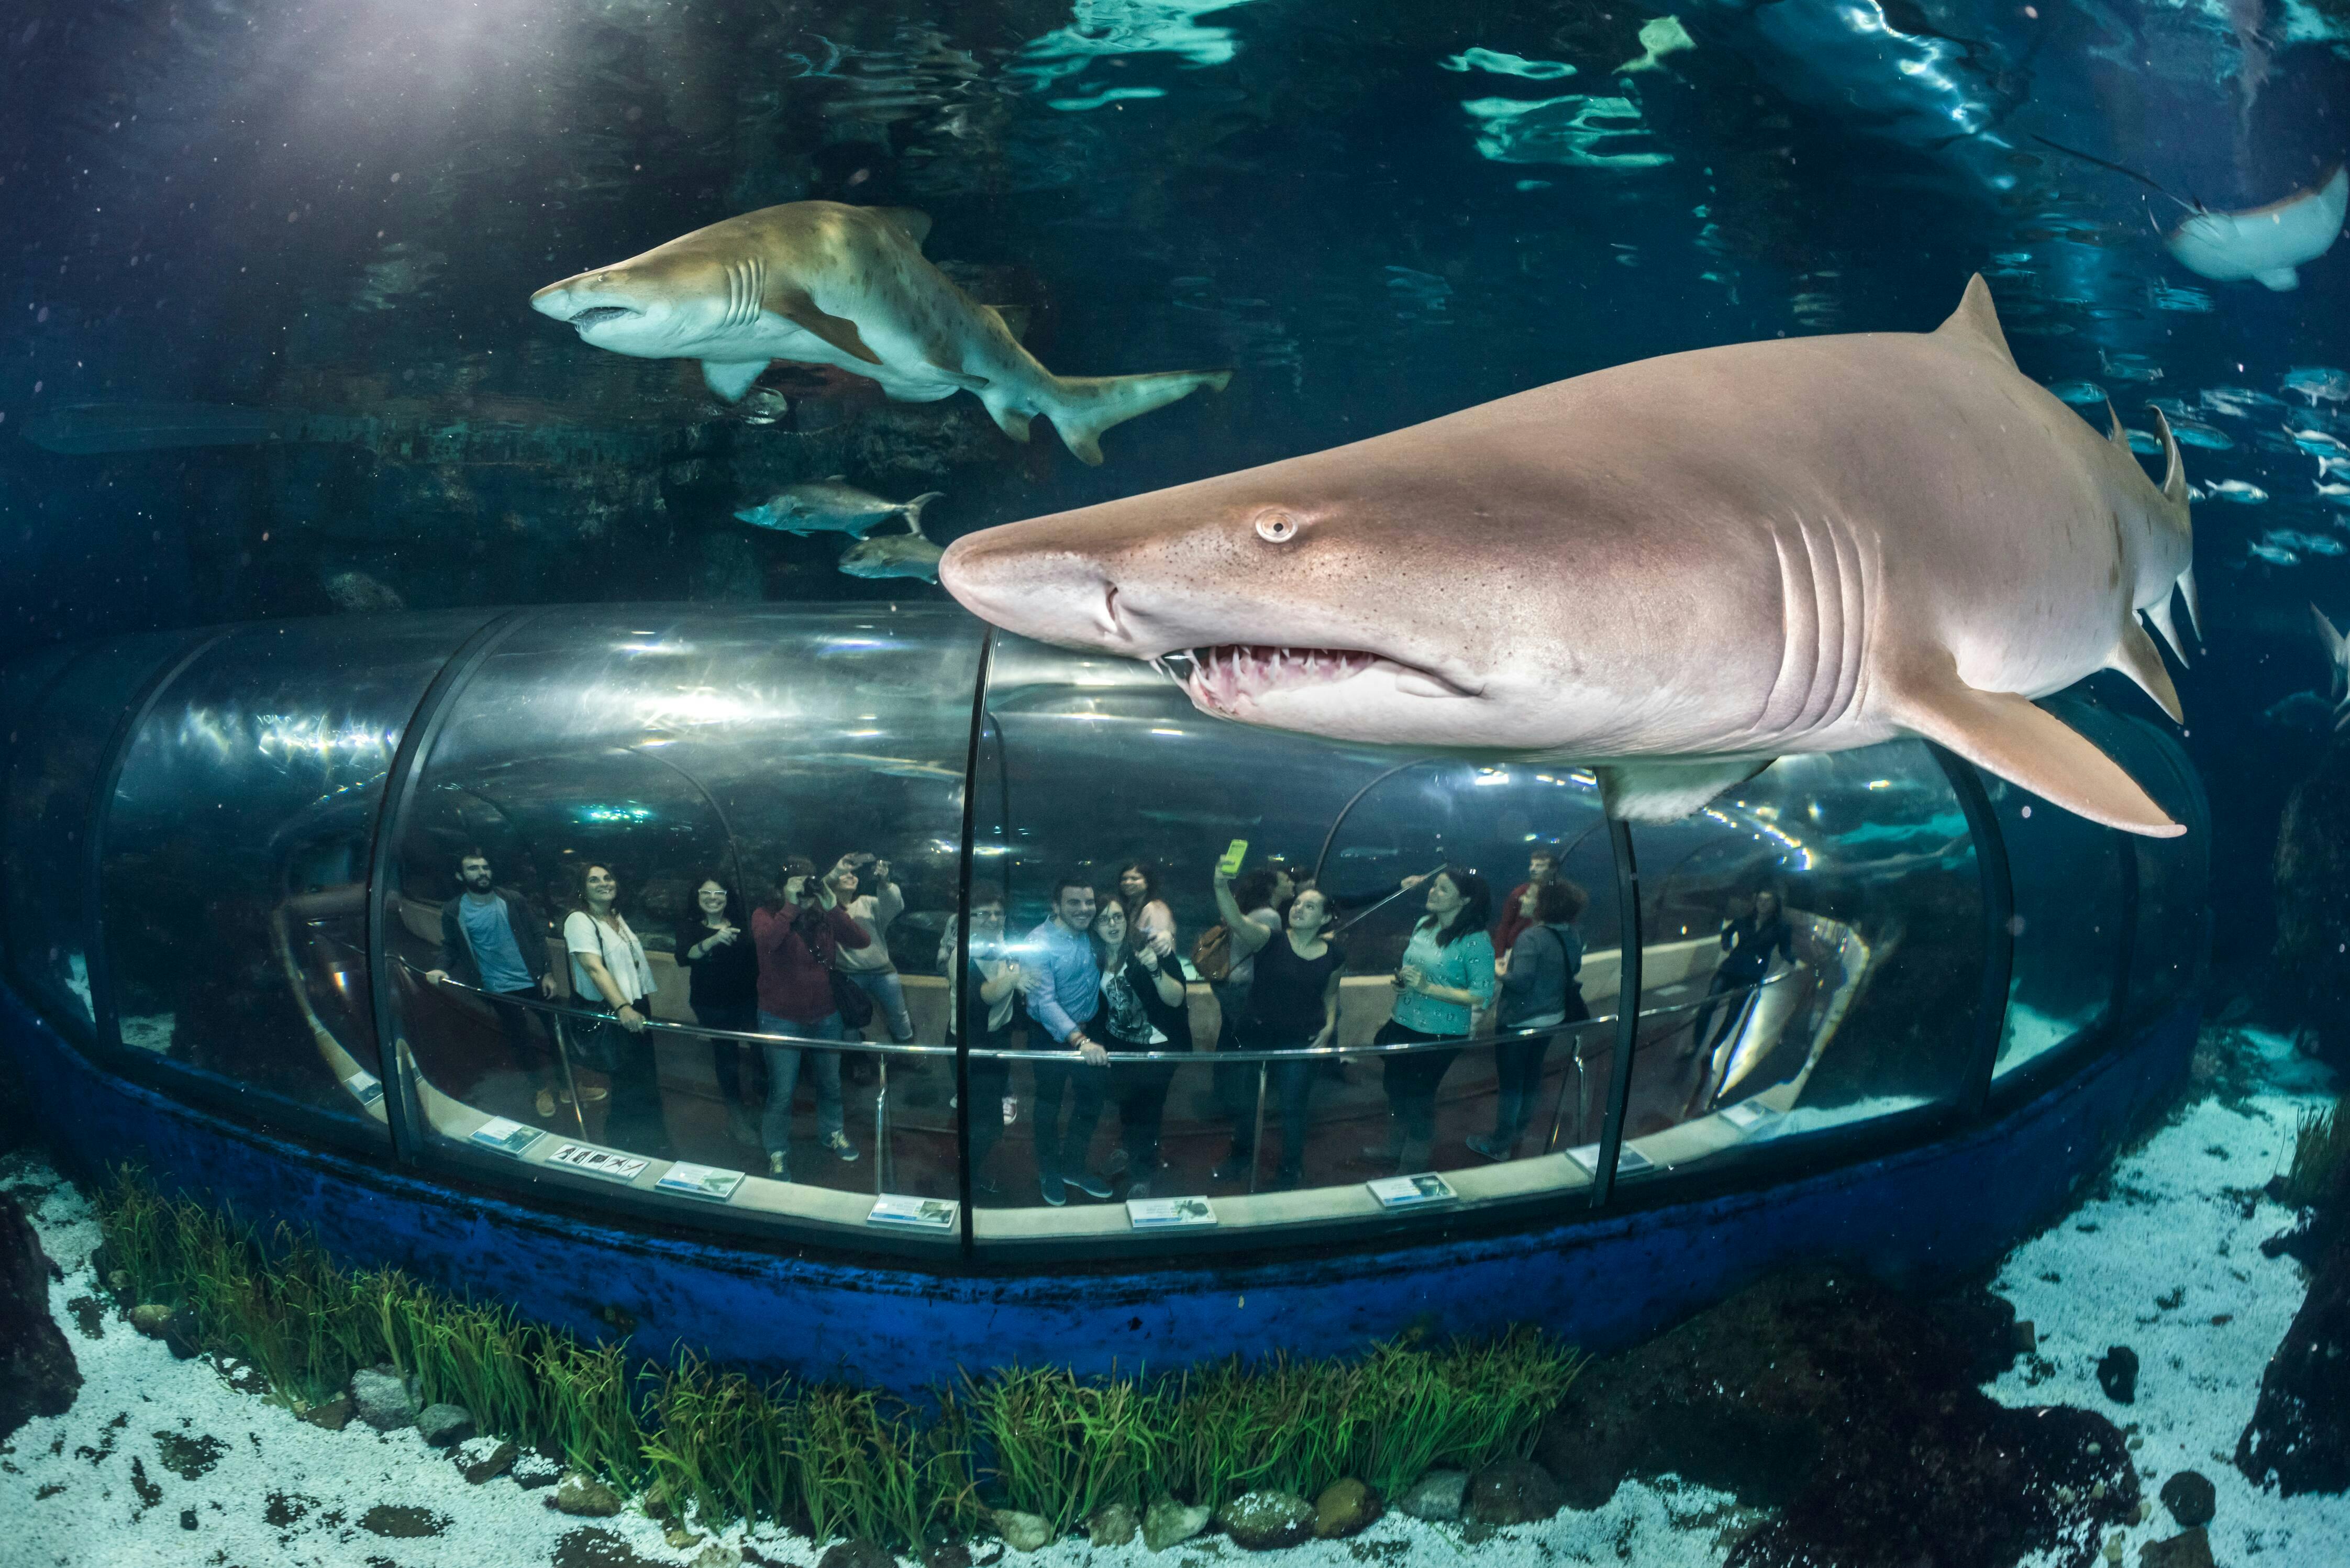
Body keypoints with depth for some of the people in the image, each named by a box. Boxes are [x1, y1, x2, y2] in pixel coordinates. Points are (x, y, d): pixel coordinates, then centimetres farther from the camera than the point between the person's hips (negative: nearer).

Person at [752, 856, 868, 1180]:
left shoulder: (823, 916, -4)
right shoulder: (766, 916, -11)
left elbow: (862, 941, -17)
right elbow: (766, 940, -34)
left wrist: (833, 907, -27)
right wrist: (792, 906, -34)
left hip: (825, 1017, 4)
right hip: (782, 1021, -3)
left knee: (830, 1083, 21)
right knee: (783, 1093, 2)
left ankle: (832, 1133, 45)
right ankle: (777, 1154, 21)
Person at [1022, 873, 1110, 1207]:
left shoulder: (1092, 934, -7)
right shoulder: (1040, 942, -25)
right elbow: (1045, 1002, -32)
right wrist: (1079, 1041, -46)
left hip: (1088, 1031, 5)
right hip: (1052, 1035, -5)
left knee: (1093, 1098, 15)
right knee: (1050, 1104, 11)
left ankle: (1073, 1166, 34)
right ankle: (1049, 1173, 31)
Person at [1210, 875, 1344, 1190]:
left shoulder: (1334, 956, -5)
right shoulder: (1270, 941, -14)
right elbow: (1236, 921, -33)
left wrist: (1330, 1026, -3)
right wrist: (1222, 885, -51)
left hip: (1301, 1041, 0)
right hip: (1256, 1034, 0)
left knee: (1292, 1107, 11)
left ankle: (1291, 1169, 35)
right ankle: (1241, 1158, 41)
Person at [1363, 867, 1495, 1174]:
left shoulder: (1476, 941, -20)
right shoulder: (1424, 925, 1)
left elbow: (1483, 996, -23)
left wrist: (1427, 988, -26)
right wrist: (1402, 977, -2)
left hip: (1440, 1034, -7)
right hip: (1404, 1023, 7)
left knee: (1419, 1097, 5)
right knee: (1396, 1089, 21)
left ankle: (1413, 1166, 24)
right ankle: (1394, 1150, 43)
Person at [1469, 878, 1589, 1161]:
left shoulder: (1531, 938, -27)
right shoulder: (1572, 936, -2)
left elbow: (1521, 980, -34)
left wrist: (1500, 971, -13)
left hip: (1519, 1021, -8)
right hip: (1552, 1018, 8)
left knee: (1509, 1082, 6)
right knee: (1532, 1074, 24)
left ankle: (1500, 1143, 17)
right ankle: (1520, 1129, 41)